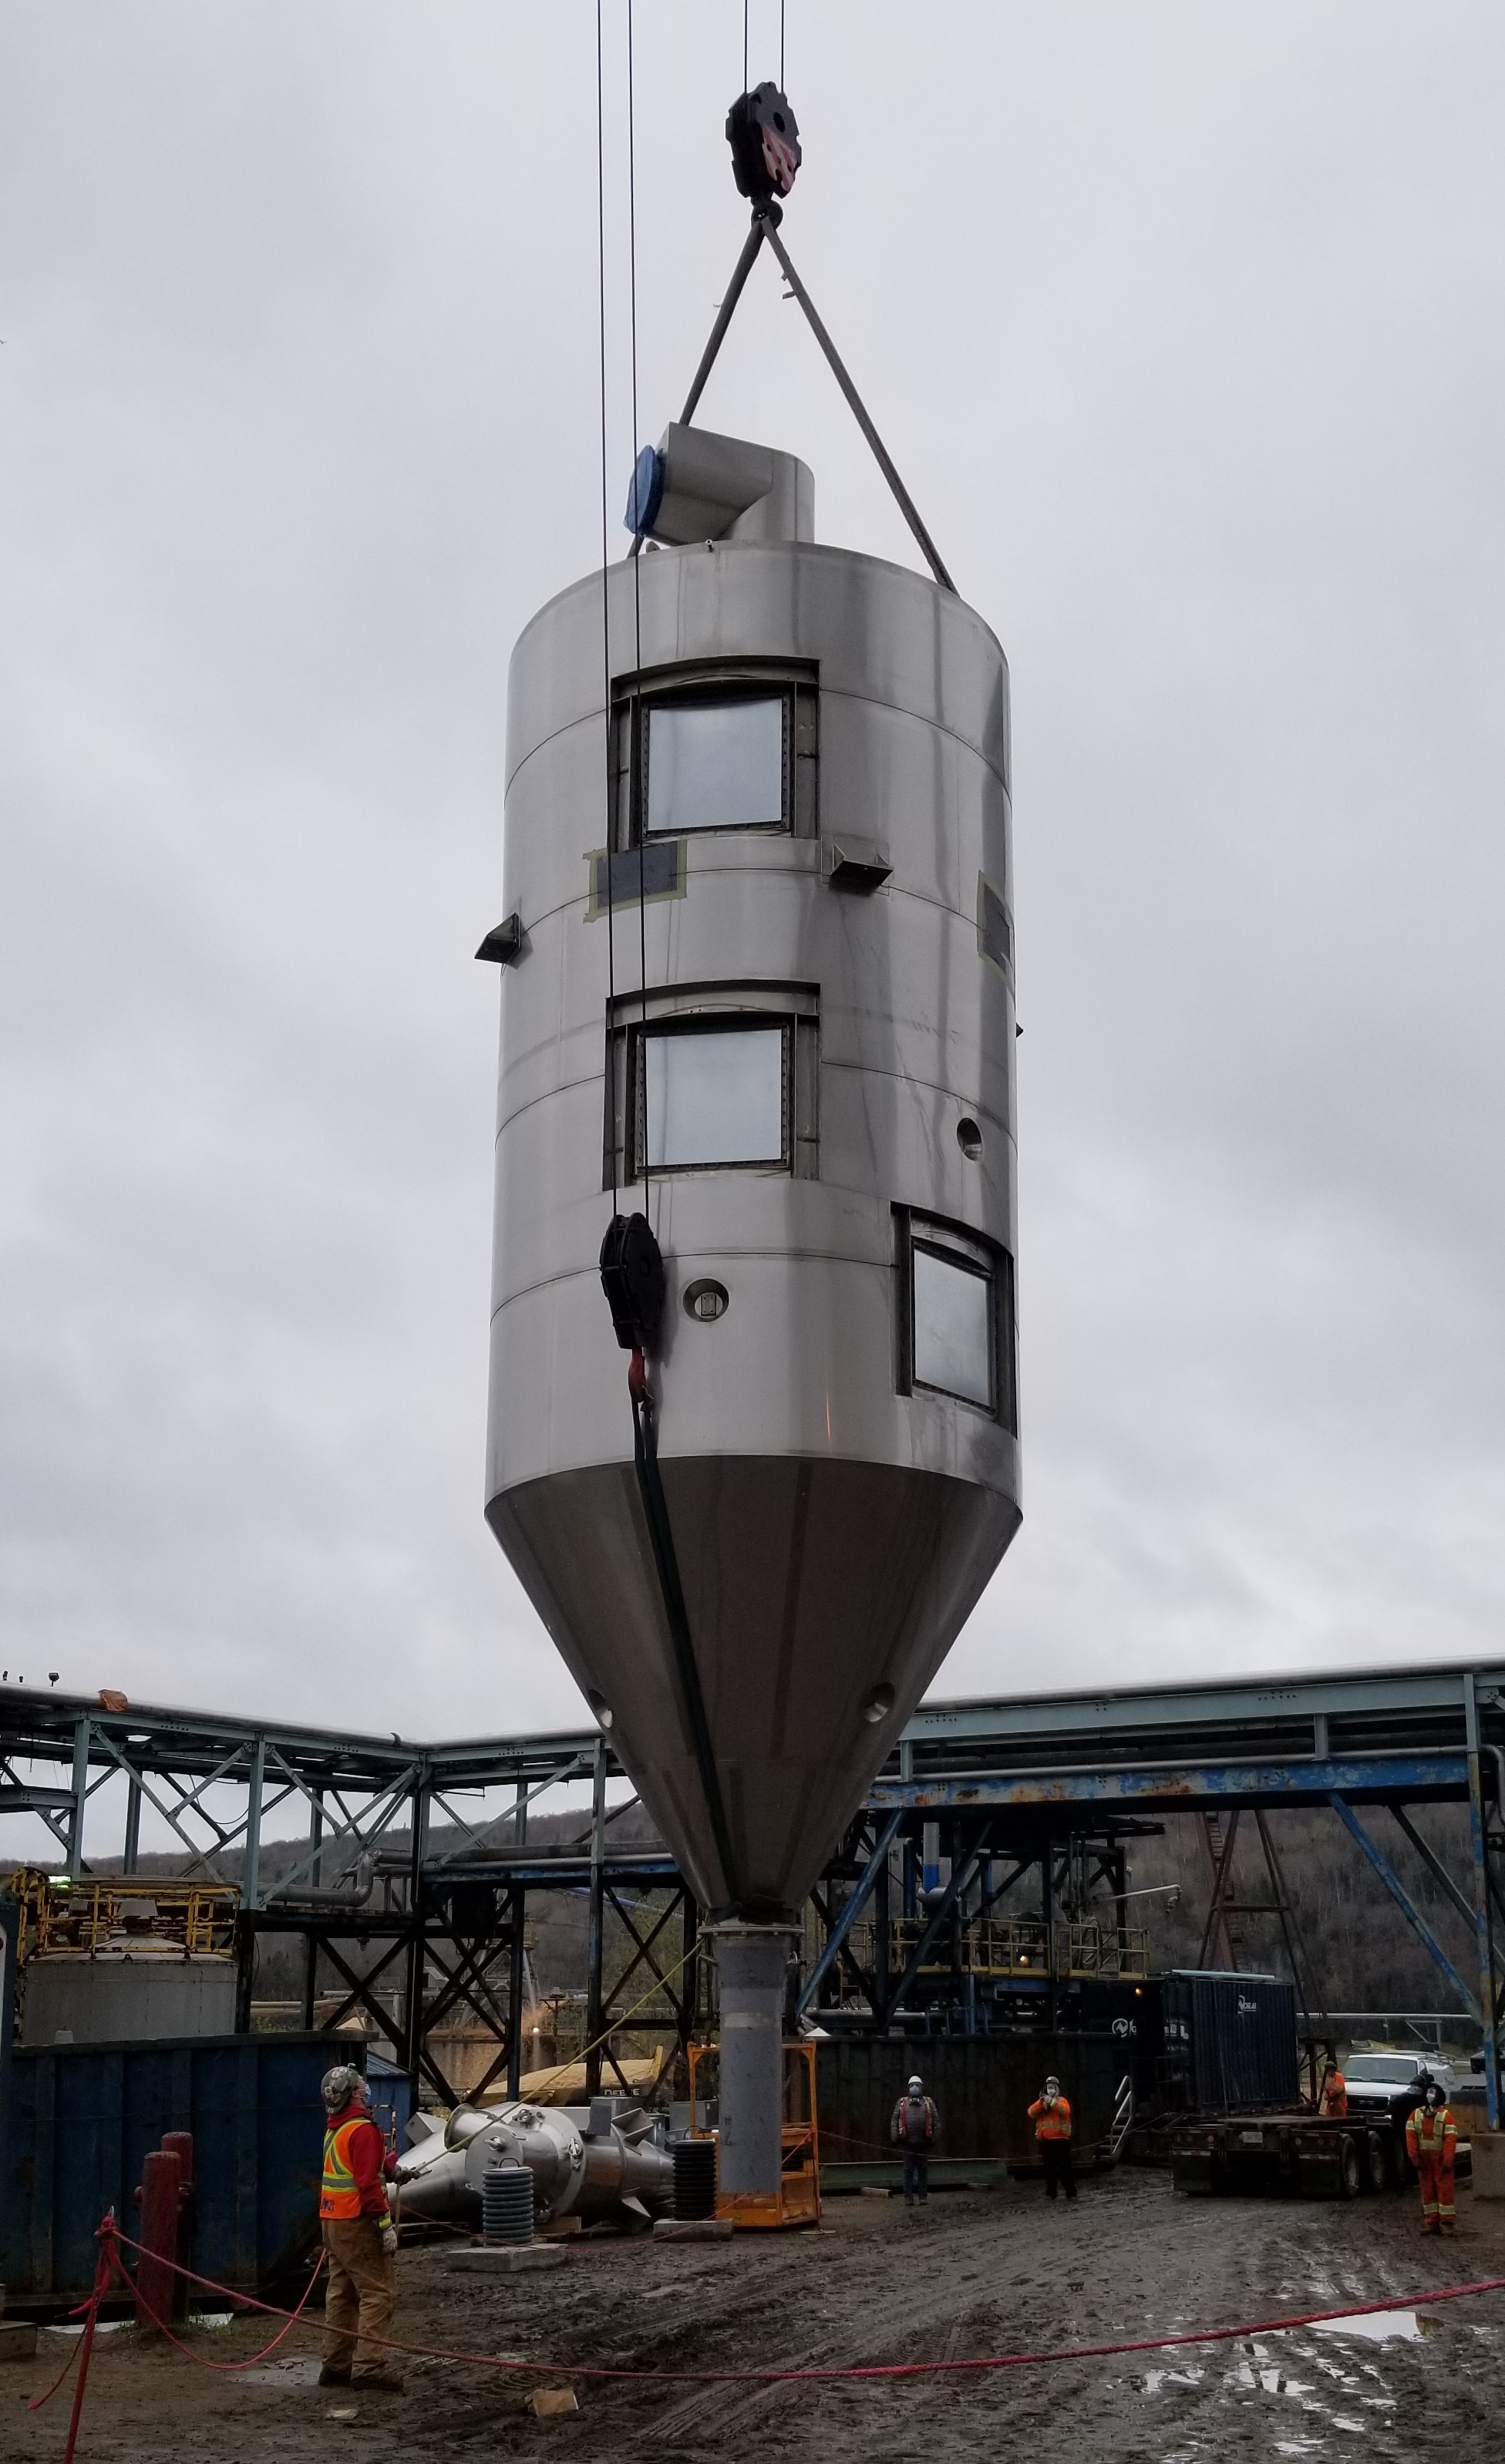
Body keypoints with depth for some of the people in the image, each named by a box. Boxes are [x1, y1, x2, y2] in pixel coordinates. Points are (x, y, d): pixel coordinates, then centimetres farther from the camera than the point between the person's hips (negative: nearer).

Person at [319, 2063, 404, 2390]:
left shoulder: (334, 2129, 13)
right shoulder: (362, 2130, -17)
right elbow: (368, 2182, -22)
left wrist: (392, 2165, 14)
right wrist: (385, 2223, -21)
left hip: (332, 2221, 10)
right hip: (358, 2223, -10)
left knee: (342, 2293, 14)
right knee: (379, 2292, -9)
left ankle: (336, 2364, 17)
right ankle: (370, 2365, -14)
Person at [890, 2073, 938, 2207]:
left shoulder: (928, 2103, 10)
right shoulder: (902, 2103, 9)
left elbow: (935, 2120, 6)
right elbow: (894, 2120, 5)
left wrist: (934, 2136, -3)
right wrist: (895, 2136, -6)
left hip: (923, 2143, 0)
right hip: (908, 2143, 0)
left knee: (923, 2170, 4)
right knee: (908, 2171, 2)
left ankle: (923, 2196, 12)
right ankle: (908, 2197, 5)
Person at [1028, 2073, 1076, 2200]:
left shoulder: (1062, 2100, 6)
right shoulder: (1041, 2102, 14)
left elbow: (1066, 2111, -16)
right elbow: (1031, 2113, -2)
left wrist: (1052, 2102, -26)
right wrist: (1041, 2102, -17)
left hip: (1061, 2139, -3)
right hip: (1045, 2140, 3)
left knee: (1065, 2167, -5)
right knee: (1050, 2168, 6)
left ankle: (1071, 2192, -3)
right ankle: (1050, 2193, 10)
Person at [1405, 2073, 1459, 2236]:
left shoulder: (1445, 2115, -8)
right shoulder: (1416, 2114, 5)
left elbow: (1451, 2139, -14)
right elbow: (1411, 2136, 0)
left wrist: (1447, 2160, -19)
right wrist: (1414, 2157, -8)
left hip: (1440, 2160, -4)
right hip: (1424, 2160, 4)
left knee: (1444, 2190, -3)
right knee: (1427, 2190, 7)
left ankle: (1446, 2222, 1)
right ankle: (1431, 2221, 12)